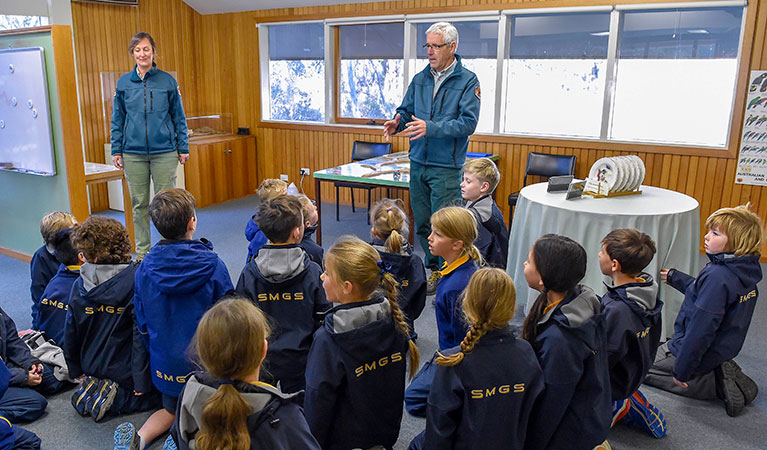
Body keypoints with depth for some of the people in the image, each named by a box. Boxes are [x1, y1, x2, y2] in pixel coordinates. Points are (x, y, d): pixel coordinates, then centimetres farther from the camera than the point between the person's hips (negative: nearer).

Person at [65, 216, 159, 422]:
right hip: (126, 370, -5)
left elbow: (71, 334, 2)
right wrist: (141, 380, -14)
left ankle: (94, 386, 0)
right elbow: (142, 332, -21)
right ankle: (115, 397, -9)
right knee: (158, 394, 11)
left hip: (92, 368, 6)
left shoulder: (80, 284, -7)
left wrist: (76, 371, 17)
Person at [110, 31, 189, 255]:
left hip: (164, 152, -2)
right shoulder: (123, 83, 6)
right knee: (139, 204, 9)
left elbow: (179, 117, 6)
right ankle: (142, 251, 20)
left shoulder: (167, 81, 2)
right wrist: (116, 150, 6)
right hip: (133, 154, 2)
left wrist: (183, 148, 2)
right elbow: (117, 119, 11)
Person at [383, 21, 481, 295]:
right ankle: (433, 268, 28)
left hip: (446, 168, -6)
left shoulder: (468, 81, -6)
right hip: (418, 163, 6)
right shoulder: (420, 79, 11)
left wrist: (430, 128, -26)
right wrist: (396, 123, -8)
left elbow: (468, 123, -15)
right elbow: (405, 110, 16)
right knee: (421, 223, 12)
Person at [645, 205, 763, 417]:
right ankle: (722, 373, 10)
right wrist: (674, 277, 25)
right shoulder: (744, 271, -2)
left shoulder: (718, 276, -31)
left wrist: (682, 369, -22)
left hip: (700, 354, -9)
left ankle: (716, 384, -2)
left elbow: (702, 329, -30)